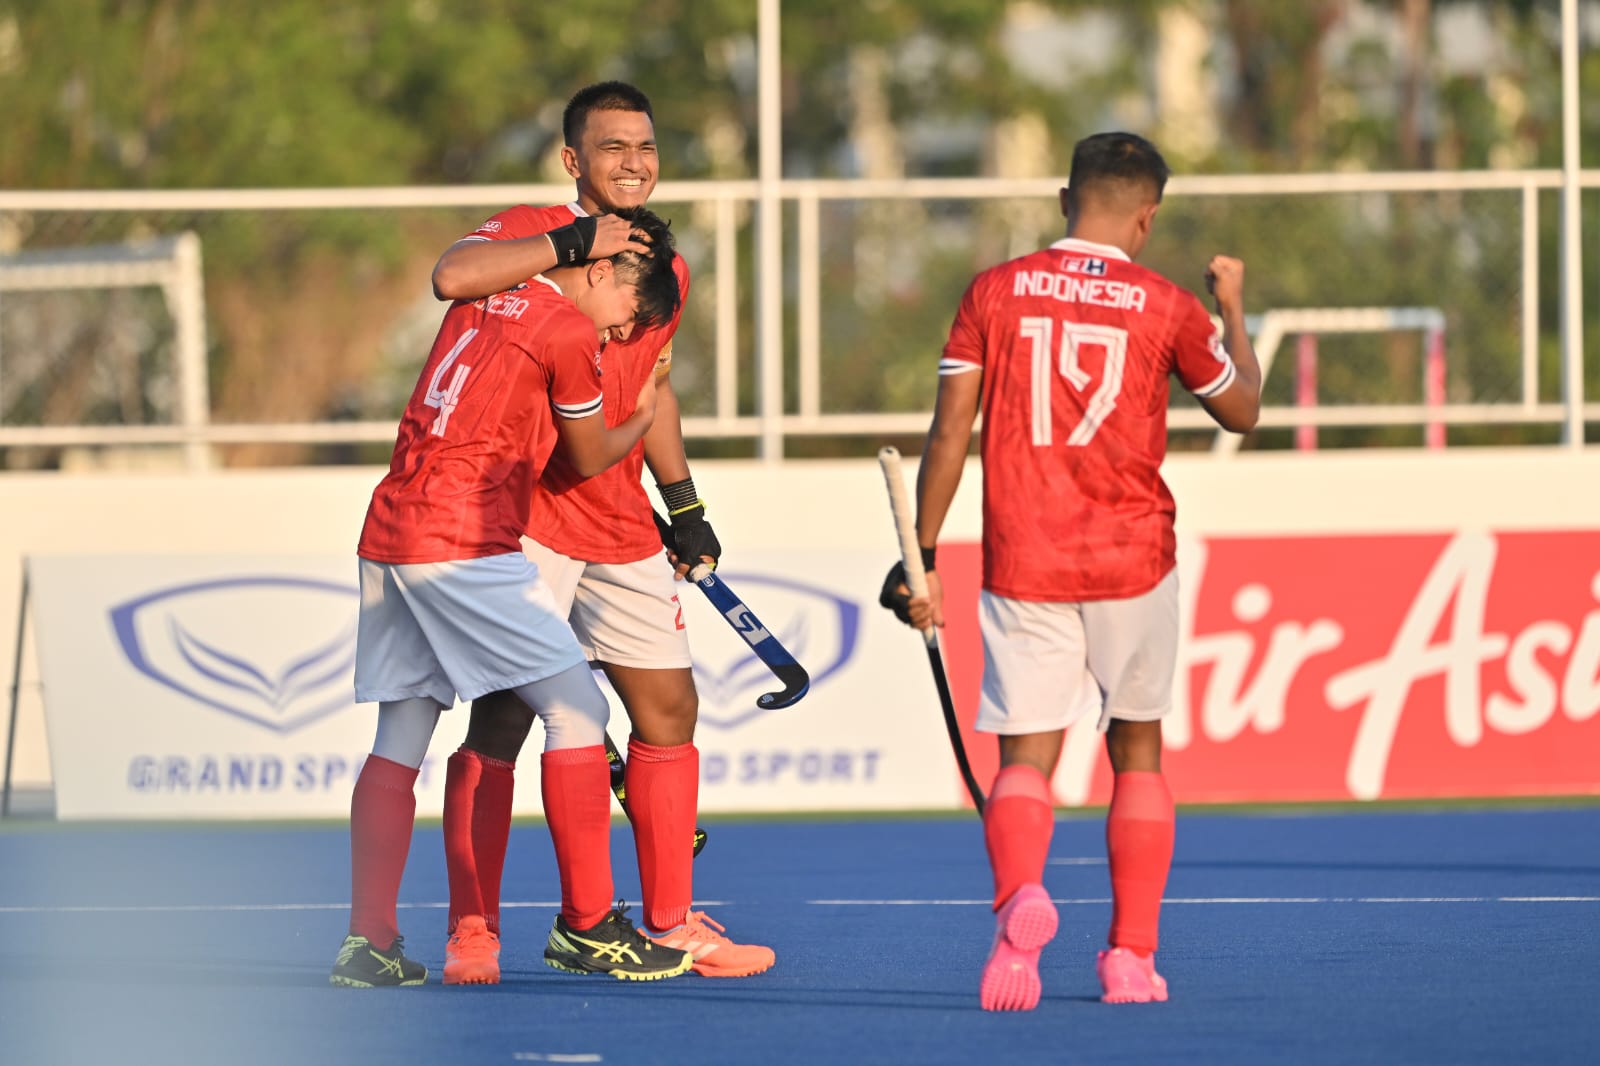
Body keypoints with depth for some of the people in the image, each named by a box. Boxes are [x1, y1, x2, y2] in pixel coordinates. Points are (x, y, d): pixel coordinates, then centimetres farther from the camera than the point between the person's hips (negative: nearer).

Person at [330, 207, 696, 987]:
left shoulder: (477, 306, 17)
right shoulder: (568, 333, -5)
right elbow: (588, 459, 7)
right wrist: (642, 422, 28)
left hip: (386, 535, 8)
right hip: (465, 544, -8)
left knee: (399, 741, 10)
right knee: (576, 710, -1)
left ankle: (367, 944, 7)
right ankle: (589, 923, 0)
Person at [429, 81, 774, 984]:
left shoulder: (665, 268, 13)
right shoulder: (534, 233, -8)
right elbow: (453, 276, -30)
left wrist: (686, 508, 23)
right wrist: (574, 244, -27)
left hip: (623, 529, 7)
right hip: (527, 521, -7)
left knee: (669, 705, 9)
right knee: (502, 716, -8)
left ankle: (670, 922, 19)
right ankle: (471, 933, -4)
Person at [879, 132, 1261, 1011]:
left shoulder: (994, 293, 0)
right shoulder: (1167, 309, 0)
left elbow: (950, 431, -2)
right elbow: (1241, 409, 16)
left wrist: (921, 557, 4)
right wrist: (1233, 307, 31)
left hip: (1023, 566, 0)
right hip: (1132, 560, 0)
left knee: (1027, 754, 0)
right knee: (1137, 749, 16)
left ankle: (1019, 894, -30)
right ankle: (1131, 956, 13)